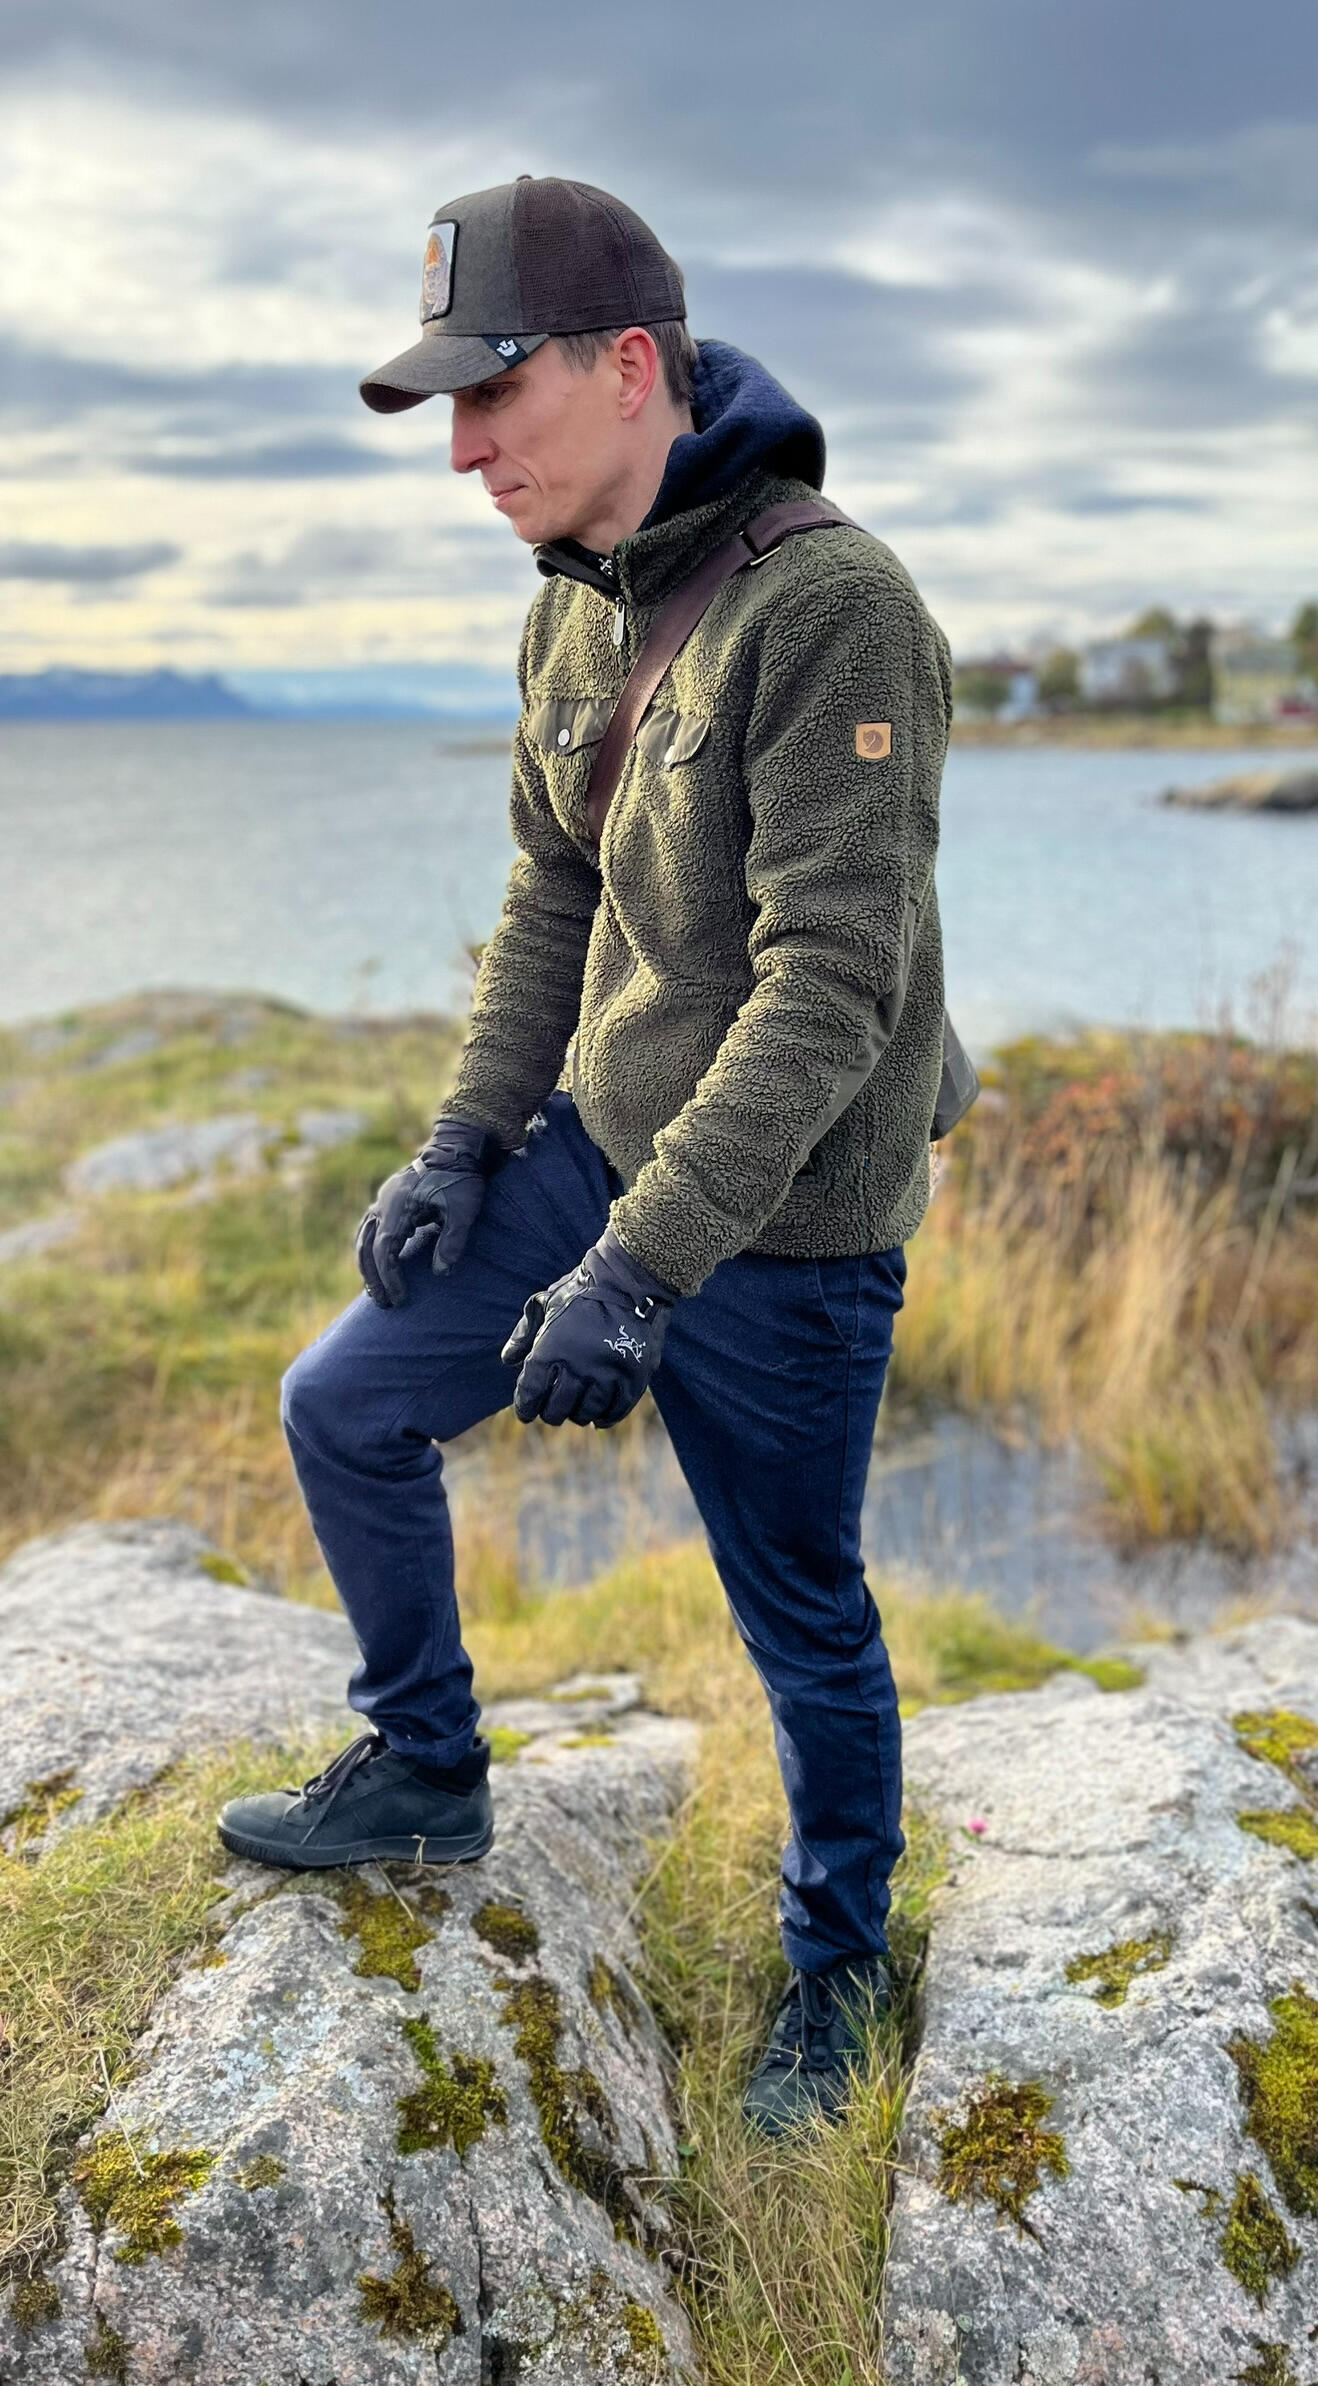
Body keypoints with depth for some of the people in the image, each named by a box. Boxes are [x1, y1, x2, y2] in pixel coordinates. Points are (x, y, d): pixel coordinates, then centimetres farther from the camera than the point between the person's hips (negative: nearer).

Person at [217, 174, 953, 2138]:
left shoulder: (830, 608, -22)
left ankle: (838, 1956, 35)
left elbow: (833, 983, -26)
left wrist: (644, 1267, -29)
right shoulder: (573, 614, 4)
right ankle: (426, 1774, 32)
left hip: (780, 1225, -7)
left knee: (806, 1623, 9)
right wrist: (464, 1143, 4)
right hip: (593, 1149, 8)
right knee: (346, 1410, 10)